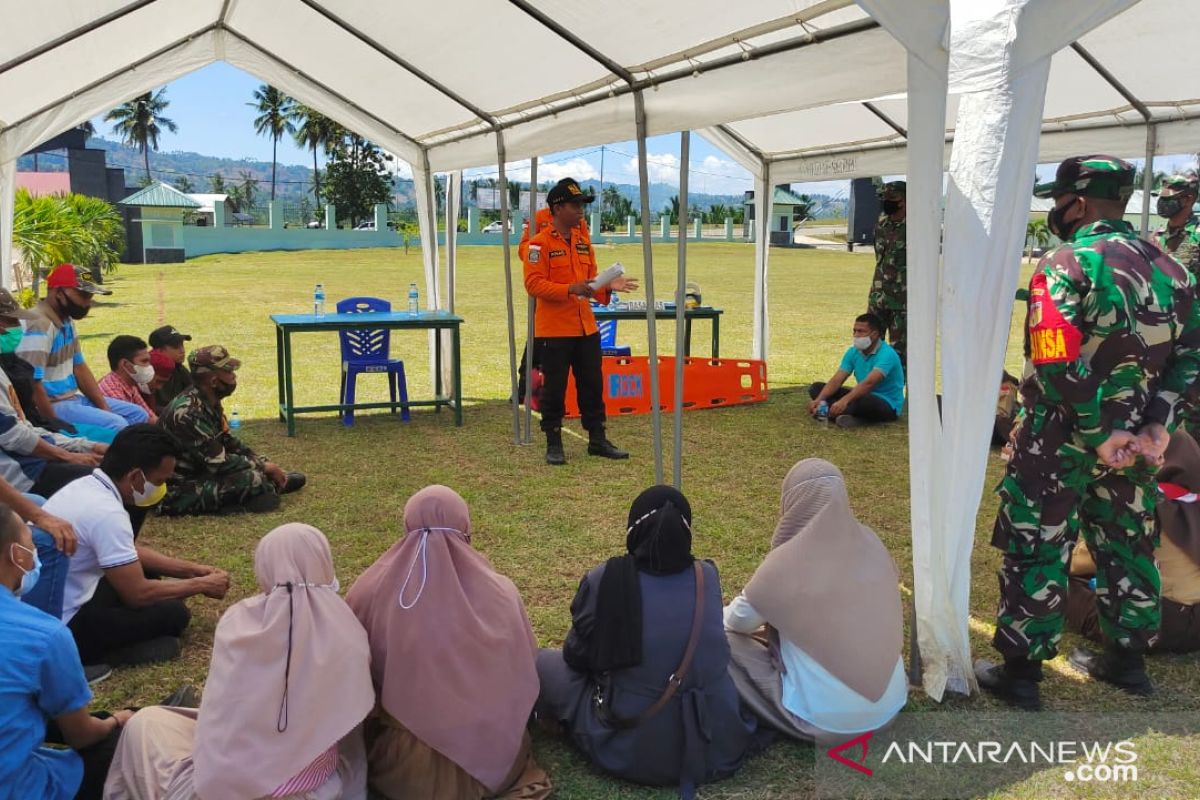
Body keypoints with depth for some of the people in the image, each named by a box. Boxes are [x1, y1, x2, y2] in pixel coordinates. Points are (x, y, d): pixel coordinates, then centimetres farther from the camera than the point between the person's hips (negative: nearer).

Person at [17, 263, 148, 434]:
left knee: (138, 414, 9)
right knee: (117, 425, -25)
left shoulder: (67, 320, 9)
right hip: (53, 405, -10)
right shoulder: (39, 325, -21)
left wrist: (105, 407, 5)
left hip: (74, 397, 10)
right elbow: (32, 385, -25)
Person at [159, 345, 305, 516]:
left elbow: (228, 442, 12)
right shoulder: (189, 412, -26)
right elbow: (219, 463, -25)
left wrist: (264, 463, 1)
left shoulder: (209, 402, 1)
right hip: (177, 492, -10)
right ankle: (271, 485, 5)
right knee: (253, 478, -20)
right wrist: (265, 467, -14)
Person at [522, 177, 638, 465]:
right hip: (554, 330, -6)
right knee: (555, 388, 1)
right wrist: (570, 289, -25)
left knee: (592, 385, 11)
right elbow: (534, 284, -16)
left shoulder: (583, 242, 13)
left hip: (586, 328, 7)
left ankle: (597, 440, 21)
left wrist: (608, 286, -3)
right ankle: (553, 444, 13)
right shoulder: (539, 243, -9)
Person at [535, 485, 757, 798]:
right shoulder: (708, 577, -5)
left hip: (630, 751, -2)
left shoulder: (603, 581, -15)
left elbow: (576, 657, -1)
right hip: (718, 746, 3)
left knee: (543, 663, 16)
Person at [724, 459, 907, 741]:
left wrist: (720, 613, 22)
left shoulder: (787, 564, -19)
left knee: (726, 639, 6)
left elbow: (739, 621, -2)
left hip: (825, 718, -6)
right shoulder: (870, 543, -4)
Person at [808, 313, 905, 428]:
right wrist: (819, 399, -25)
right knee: (817, 388, -5)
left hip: (888, 406, -8)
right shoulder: (853, 352, 2)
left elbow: (869, 383, -35)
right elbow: (837, 380, -7)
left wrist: (844, 400, -49)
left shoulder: (886, 354, -20)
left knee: (864, 401, -44)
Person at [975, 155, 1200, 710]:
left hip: (1062, 438, -6)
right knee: (1126, 548, 19)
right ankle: (1127, 659, 33)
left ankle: (1020, 670, 13)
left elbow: (1057, 367, -25)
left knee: (1037, 552, 4)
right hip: (1133, 441, 7)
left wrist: (1097, 436, -17)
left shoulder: (1066, 266, -16)